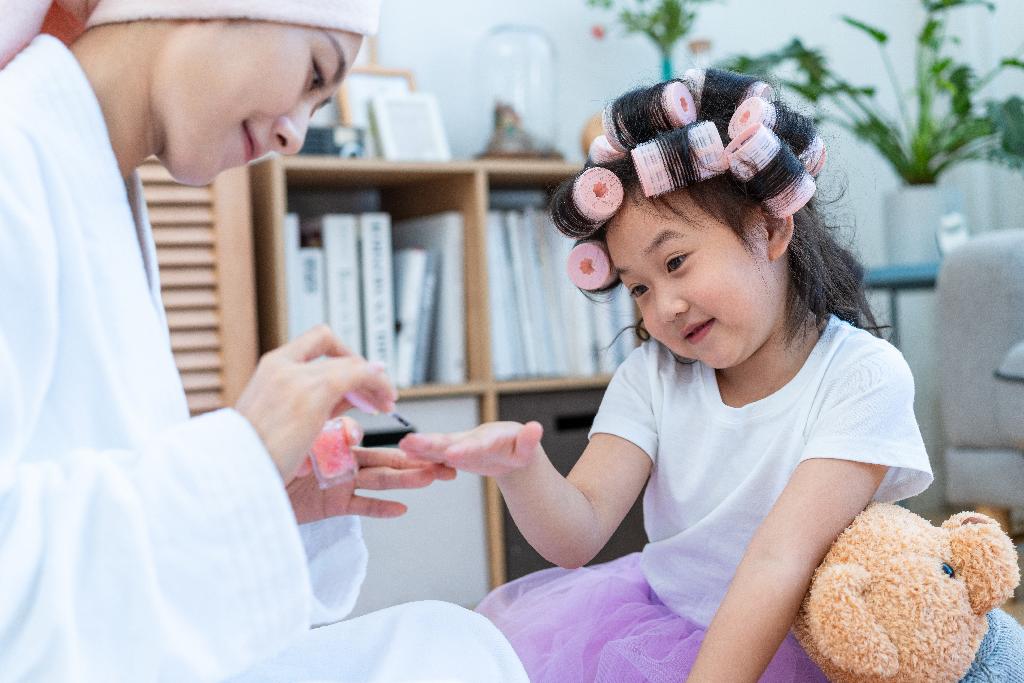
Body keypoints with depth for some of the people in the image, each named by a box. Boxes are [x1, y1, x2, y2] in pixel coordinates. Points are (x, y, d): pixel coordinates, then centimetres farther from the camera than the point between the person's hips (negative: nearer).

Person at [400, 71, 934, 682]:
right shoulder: (654, 374, 3)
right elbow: (577, 537, -8)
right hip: (657, 606, 4)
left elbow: (782, 560, -23)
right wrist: (521, 467, -29)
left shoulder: (863, 375, -13)